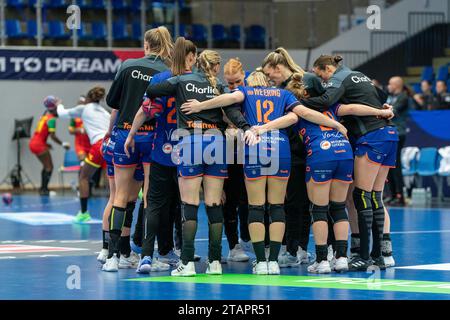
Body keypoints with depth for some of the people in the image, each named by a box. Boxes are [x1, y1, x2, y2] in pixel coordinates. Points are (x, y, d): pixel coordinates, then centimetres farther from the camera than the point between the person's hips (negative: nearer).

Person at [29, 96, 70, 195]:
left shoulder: (45, 115, 13)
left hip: (33, 143, 9)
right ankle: (44, 190, -6)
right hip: (39, 145, -9)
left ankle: (43, 189, 22)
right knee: (49, 167, -2)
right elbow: (53, 136, -21)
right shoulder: (51, 119, -14)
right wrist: (63, 144, -14)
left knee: (46, 166, 19)